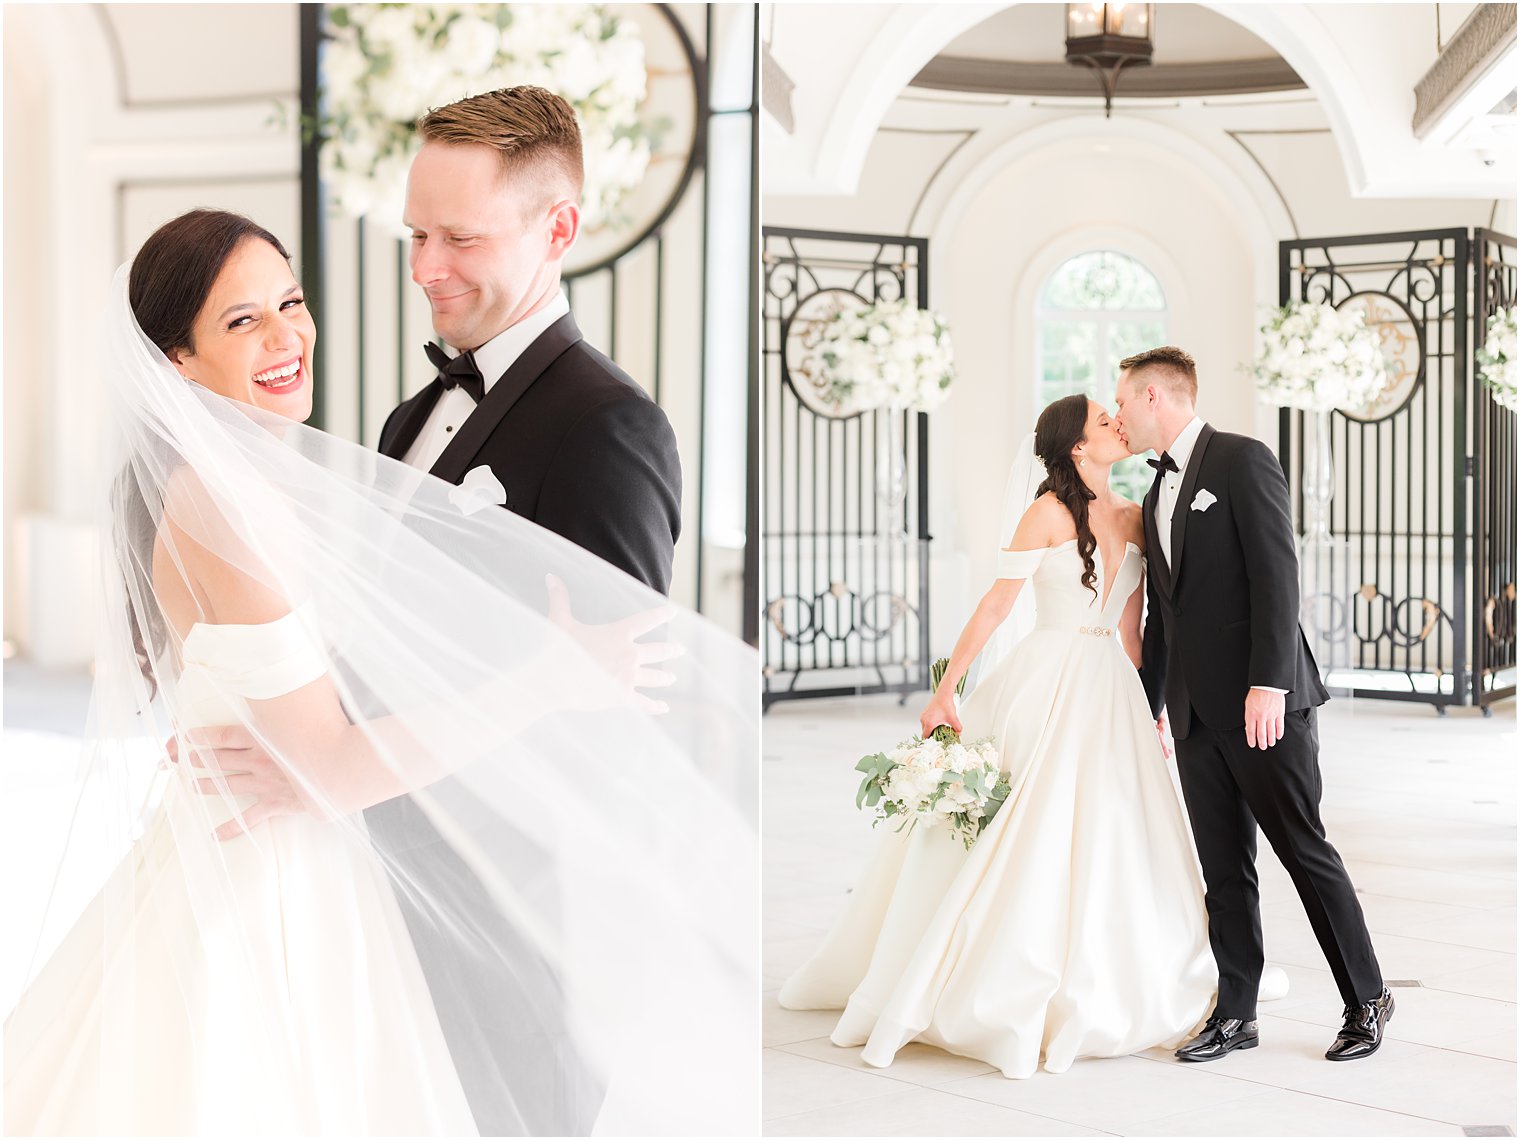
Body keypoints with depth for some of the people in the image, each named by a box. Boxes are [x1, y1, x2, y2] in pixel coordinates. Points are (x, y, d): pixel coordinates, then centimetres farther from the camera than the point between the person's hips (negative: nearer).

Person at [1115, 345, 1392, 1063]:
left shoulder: (1243, 461, -7)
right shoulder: (1157, 496, 18)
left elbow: (1277, 575, -15)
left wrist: (1268, 684, -21)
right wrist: (1147, 708, 23)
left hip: (1264, 703, -8)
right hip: (1197, 711, 8)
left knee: (1304, 848, -1)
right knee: (1222, 864, 8)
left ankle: (1367, 999, 12)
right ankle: (1234, 1013, 14)